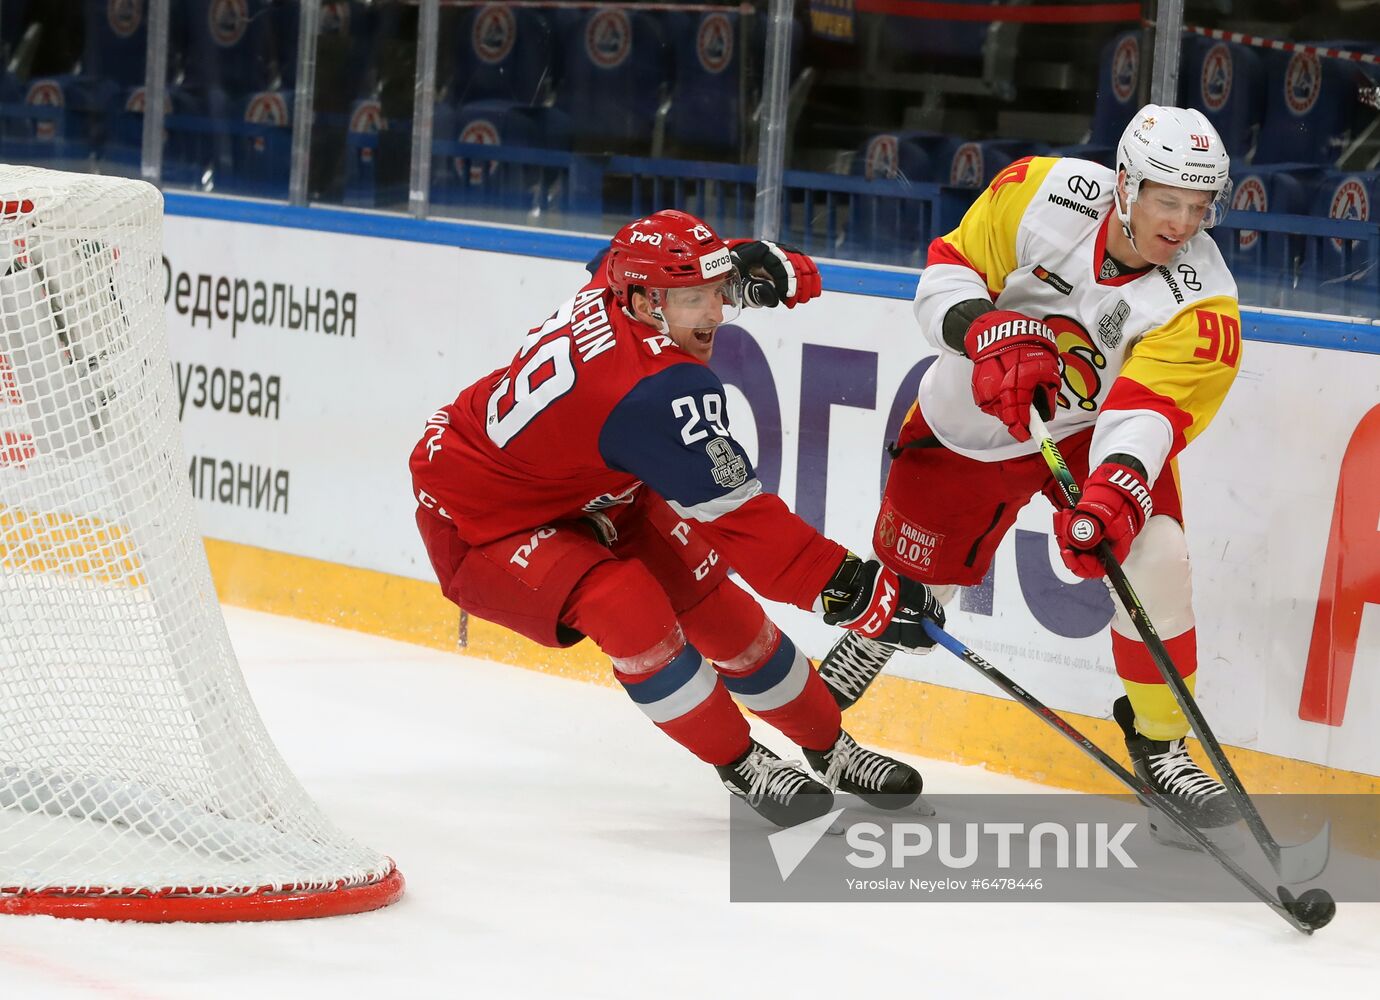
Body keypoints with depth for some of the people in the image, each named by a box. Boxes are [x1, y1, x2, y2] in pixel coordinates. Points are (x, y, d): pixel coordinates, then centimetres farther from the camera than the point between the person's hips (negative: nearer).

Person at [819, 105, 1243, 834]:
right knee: (909, 582, 9)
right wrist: (990, 332, -35)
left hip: (1093, 430, -1)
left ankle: (1158, 741, -2)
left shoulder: (1202, 303, -26)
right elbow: (946, 273, -15)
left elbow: (1146, 414, -35)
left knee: (1154, 556, -22)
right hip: (968, 426, 1)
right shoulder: (1046, 194, -23)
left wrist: (1113, 492, -53)